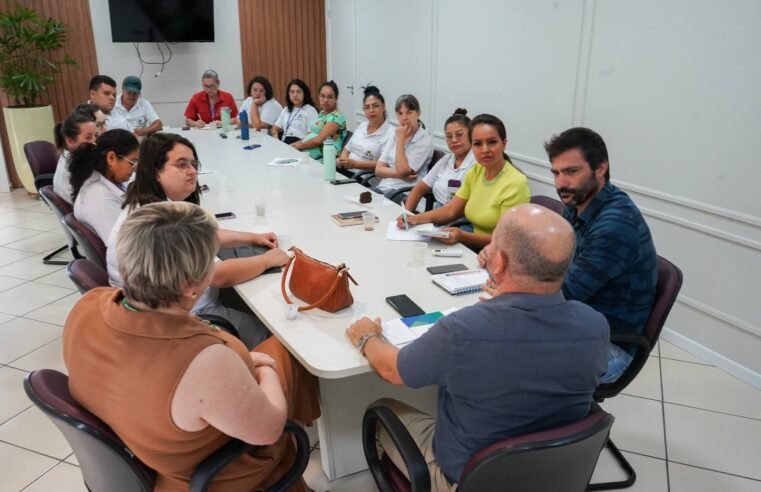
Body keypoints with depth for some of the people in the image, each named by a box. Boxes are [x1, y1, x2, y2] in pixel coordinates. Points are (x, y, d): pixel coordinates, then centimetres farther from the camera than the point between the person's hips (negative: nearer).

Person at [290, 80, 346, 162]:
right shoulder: (321, 113, 18)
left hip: (322, 159, -8)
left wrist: (299, 145, -5)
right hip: (307, 154, 8)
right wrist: (295, 144, 7)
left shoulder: (337, 116, -10)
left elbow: (318, 140, -16)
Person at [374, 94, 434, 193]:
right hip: (382, 187, 6)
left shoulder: (425, 140, -6)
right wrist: (400, 174, -11)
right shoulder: (395, 135, 13)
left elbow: (402, 170, -15)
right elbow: (378, 169, 6)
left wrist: (400, 140, -10)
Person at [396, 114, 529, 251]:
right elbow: (451, 210, 8)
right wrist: (416, 219, -8)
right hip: (475, 249, 6)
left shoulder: (515, 184, -18)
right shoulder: (476, 171, 4)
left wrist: (462, 236, -31)